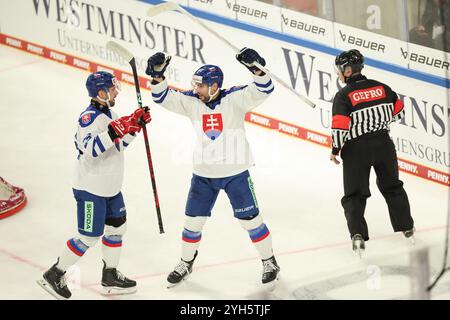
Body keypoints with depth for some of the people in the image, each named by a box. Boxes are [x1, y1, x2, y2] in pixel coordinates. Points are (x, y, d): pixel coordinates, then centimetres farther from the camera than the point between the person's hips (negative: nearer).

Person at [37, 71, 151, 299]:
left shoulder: (109, 114, 9)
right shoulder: (89, 117, -22)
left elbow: (119, 145, 20)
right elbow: (90, 148, -36)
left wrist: (135, 124, 9)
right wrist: (114, 130, -42)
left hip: (110, 186, 10)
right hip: (90, 188, -10)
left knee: (117, 227, 17)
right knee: (89, 237, -5)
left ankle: (110, 276, 31)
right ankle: (54, 275, 7)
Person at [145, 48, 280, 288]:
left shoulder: (235, 99, -15)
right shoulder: (192, 102, -4)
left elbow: (263, 90, -24)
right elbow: (164, 97, -5)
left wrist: (256, 68, -40)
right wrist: (157, 75, -19)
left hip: (235, 173, -4)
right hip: (203, 174, 4)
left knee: (250, 219, 3)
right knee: (193, 220, 11)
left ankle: (269, 262, 19)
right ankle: (186, 263, 30)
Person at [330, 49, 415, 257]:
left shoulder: (344, 95, -13)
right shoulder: (381, 87, 2)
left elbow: (340, 126, -18)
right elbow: (398, 111, 12)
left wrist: (335, 150, -4)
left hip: (356, 149, -4)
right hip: (383, 144, 4)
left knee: (354, 194, 6)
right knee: (392, 186, 22)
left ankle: (358, 234, -11)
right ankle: (406, 227, 27)